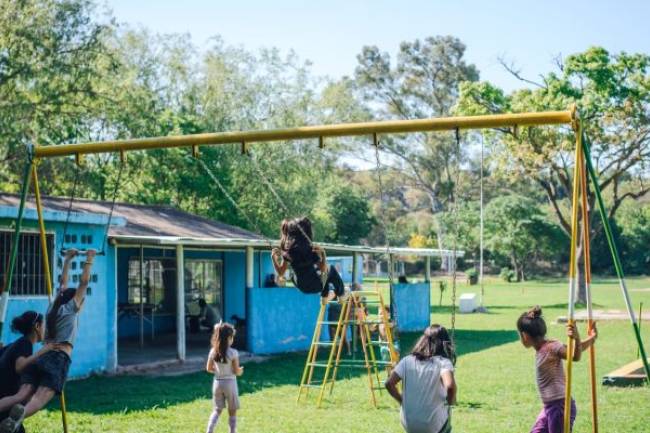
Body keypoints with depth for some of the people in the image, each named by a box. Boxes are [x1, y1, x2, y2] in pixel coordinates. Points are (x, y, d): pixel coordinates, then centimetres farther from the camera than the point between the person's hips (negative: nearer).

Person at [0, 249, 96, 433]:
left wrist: (68, 259, 47)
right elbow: (84, 282, 12)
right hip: (58, 359, -6)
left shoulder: (53, 307, 24)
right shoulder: (70, 309, 9)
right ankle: (20, 415, -55)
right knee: (40, 398, -23)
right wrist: (89, 260, 22)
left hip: (40, 357, 6)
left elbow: (63, 282, 37)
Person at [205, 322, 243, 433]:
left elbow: (209, 369, 5)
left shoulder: (213, 351, -3)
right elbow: (237, 372, -12)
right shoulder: (233, 353, -17)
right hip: (229, 383, -4)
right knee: (232, 412, 10)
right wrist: (241, 370, 9)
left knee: (217, 410, 16)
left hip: (217, 382, 4)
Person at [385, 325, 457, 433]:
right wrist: (450, 401, -8)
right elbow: (450, 386, -29)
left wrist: (402, 401, 10)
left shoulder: (407, 360, 0)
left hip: (408, 424, 4)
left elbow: (389, 383, -5)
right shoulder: (443, 362, -11)